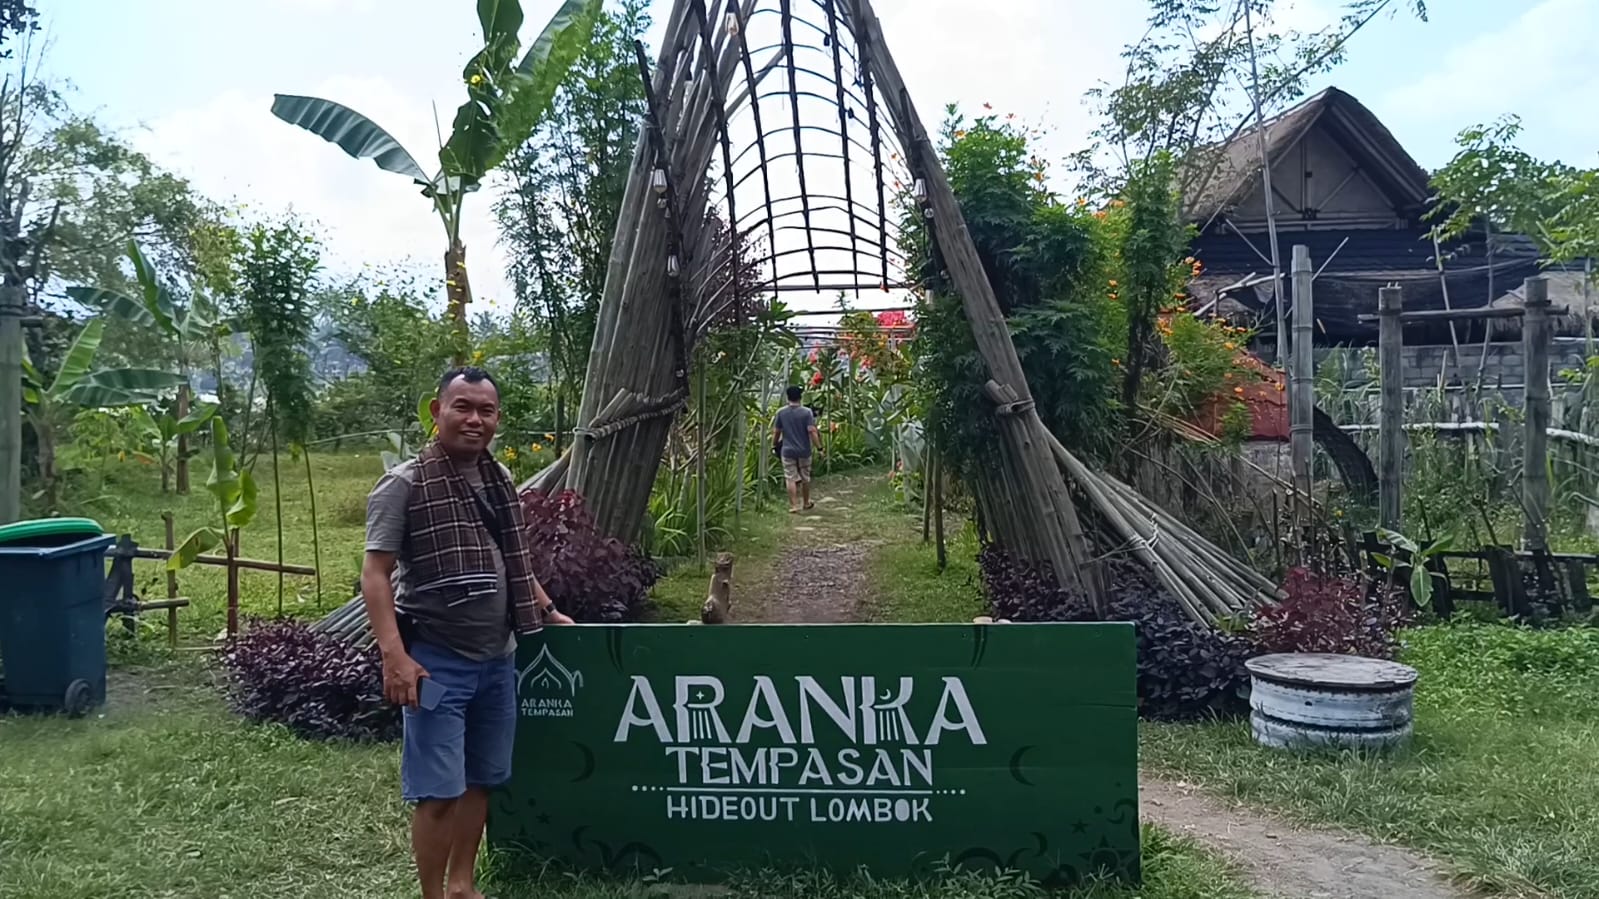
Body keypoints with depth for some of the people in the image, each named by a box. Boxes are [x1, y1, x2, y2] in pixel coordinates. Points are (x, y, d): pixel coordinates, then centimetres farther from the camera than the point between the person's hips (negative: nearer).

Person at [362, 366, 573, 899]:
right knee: (439, 791, -1)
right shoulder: (404, 484, -10)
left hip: (498, 659, 7)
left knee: (481, 780, 16)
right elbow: (375, 575, -14)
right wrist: (394, 655, -22)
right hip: (437, 661, -6)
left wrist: (549, 613, 19)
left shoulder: (499, 479, 10)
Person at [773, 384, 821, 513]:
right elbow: (812, 431, -14)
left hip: (788, 451, 0)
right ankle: (807, 503, 29)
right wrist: (819, 447, -9)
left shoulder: (781, 412, -3)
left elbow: (776, 432, 3)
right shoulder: (807, 412, -8)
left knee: (791, 479, 3)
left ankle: (794, 506, -1)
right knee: (805, 478, 15)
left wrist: (774, 445, 19)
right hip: (804, 451, 0)